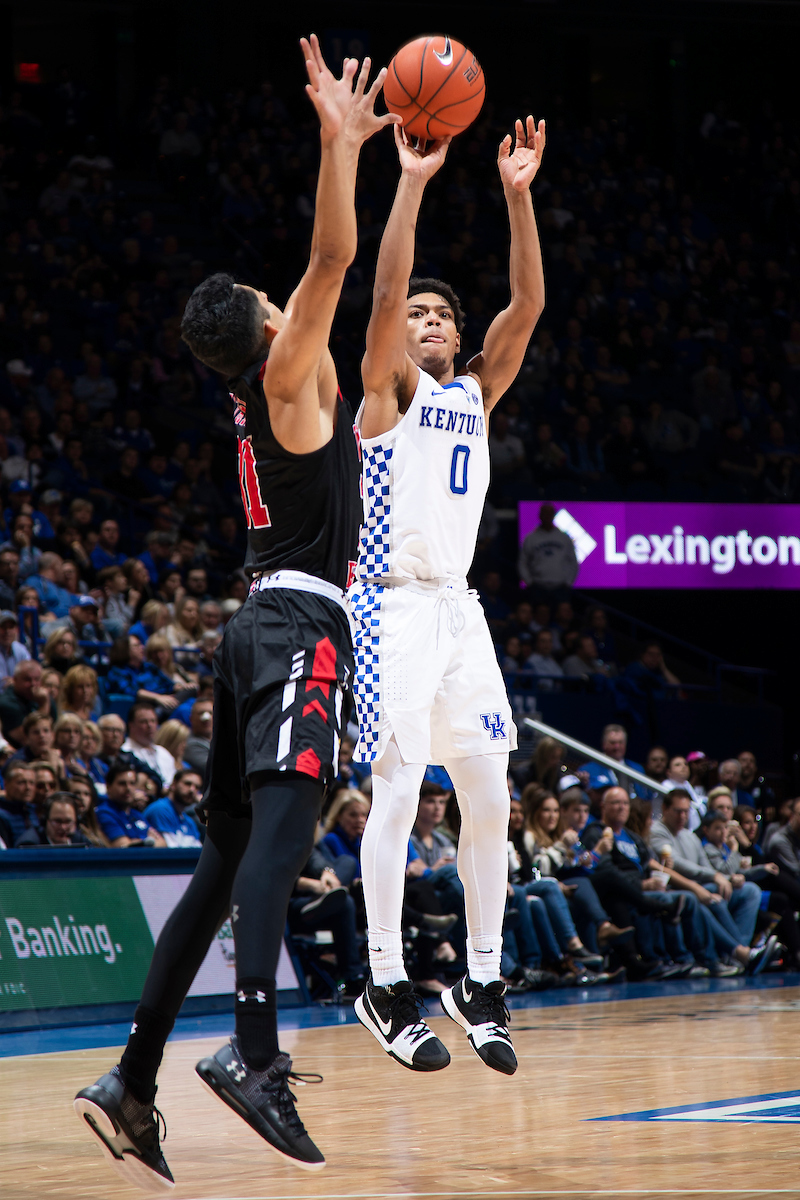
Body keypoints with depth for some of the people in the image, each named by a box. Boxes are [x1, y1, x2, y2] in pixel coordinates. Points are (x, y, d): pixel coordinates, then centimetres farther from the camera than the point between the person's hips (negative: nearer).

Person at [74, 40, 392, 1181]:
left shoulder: (264, 385, 18)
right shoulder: (289, 377, -4)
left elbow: (328, 262, 29)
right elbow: (333, 258, -14)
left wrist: (355, 144, 32)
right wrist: (337, 138, -8)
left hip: (259, 624, 9)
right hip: (302, 625, -9)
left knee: (226, 859, 7)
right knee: (281, 822, -23)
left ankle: (135, 1079, 3)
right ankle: (254, 1051, -40)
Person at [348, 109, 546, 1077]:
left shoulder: (477, 392, 17)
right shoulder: (389, 388, 3)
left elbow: (528, 305, 5)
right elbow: (384, 293, -14)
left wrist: (518, 195, -4)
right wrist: (413, 183, -20)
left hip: (460, 609, 6)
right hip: (395, 607, -6)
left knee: (489, 799, 2)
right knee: (398, 789, -12)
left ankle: (481, 985, 10)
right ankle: (386, 988, -8)